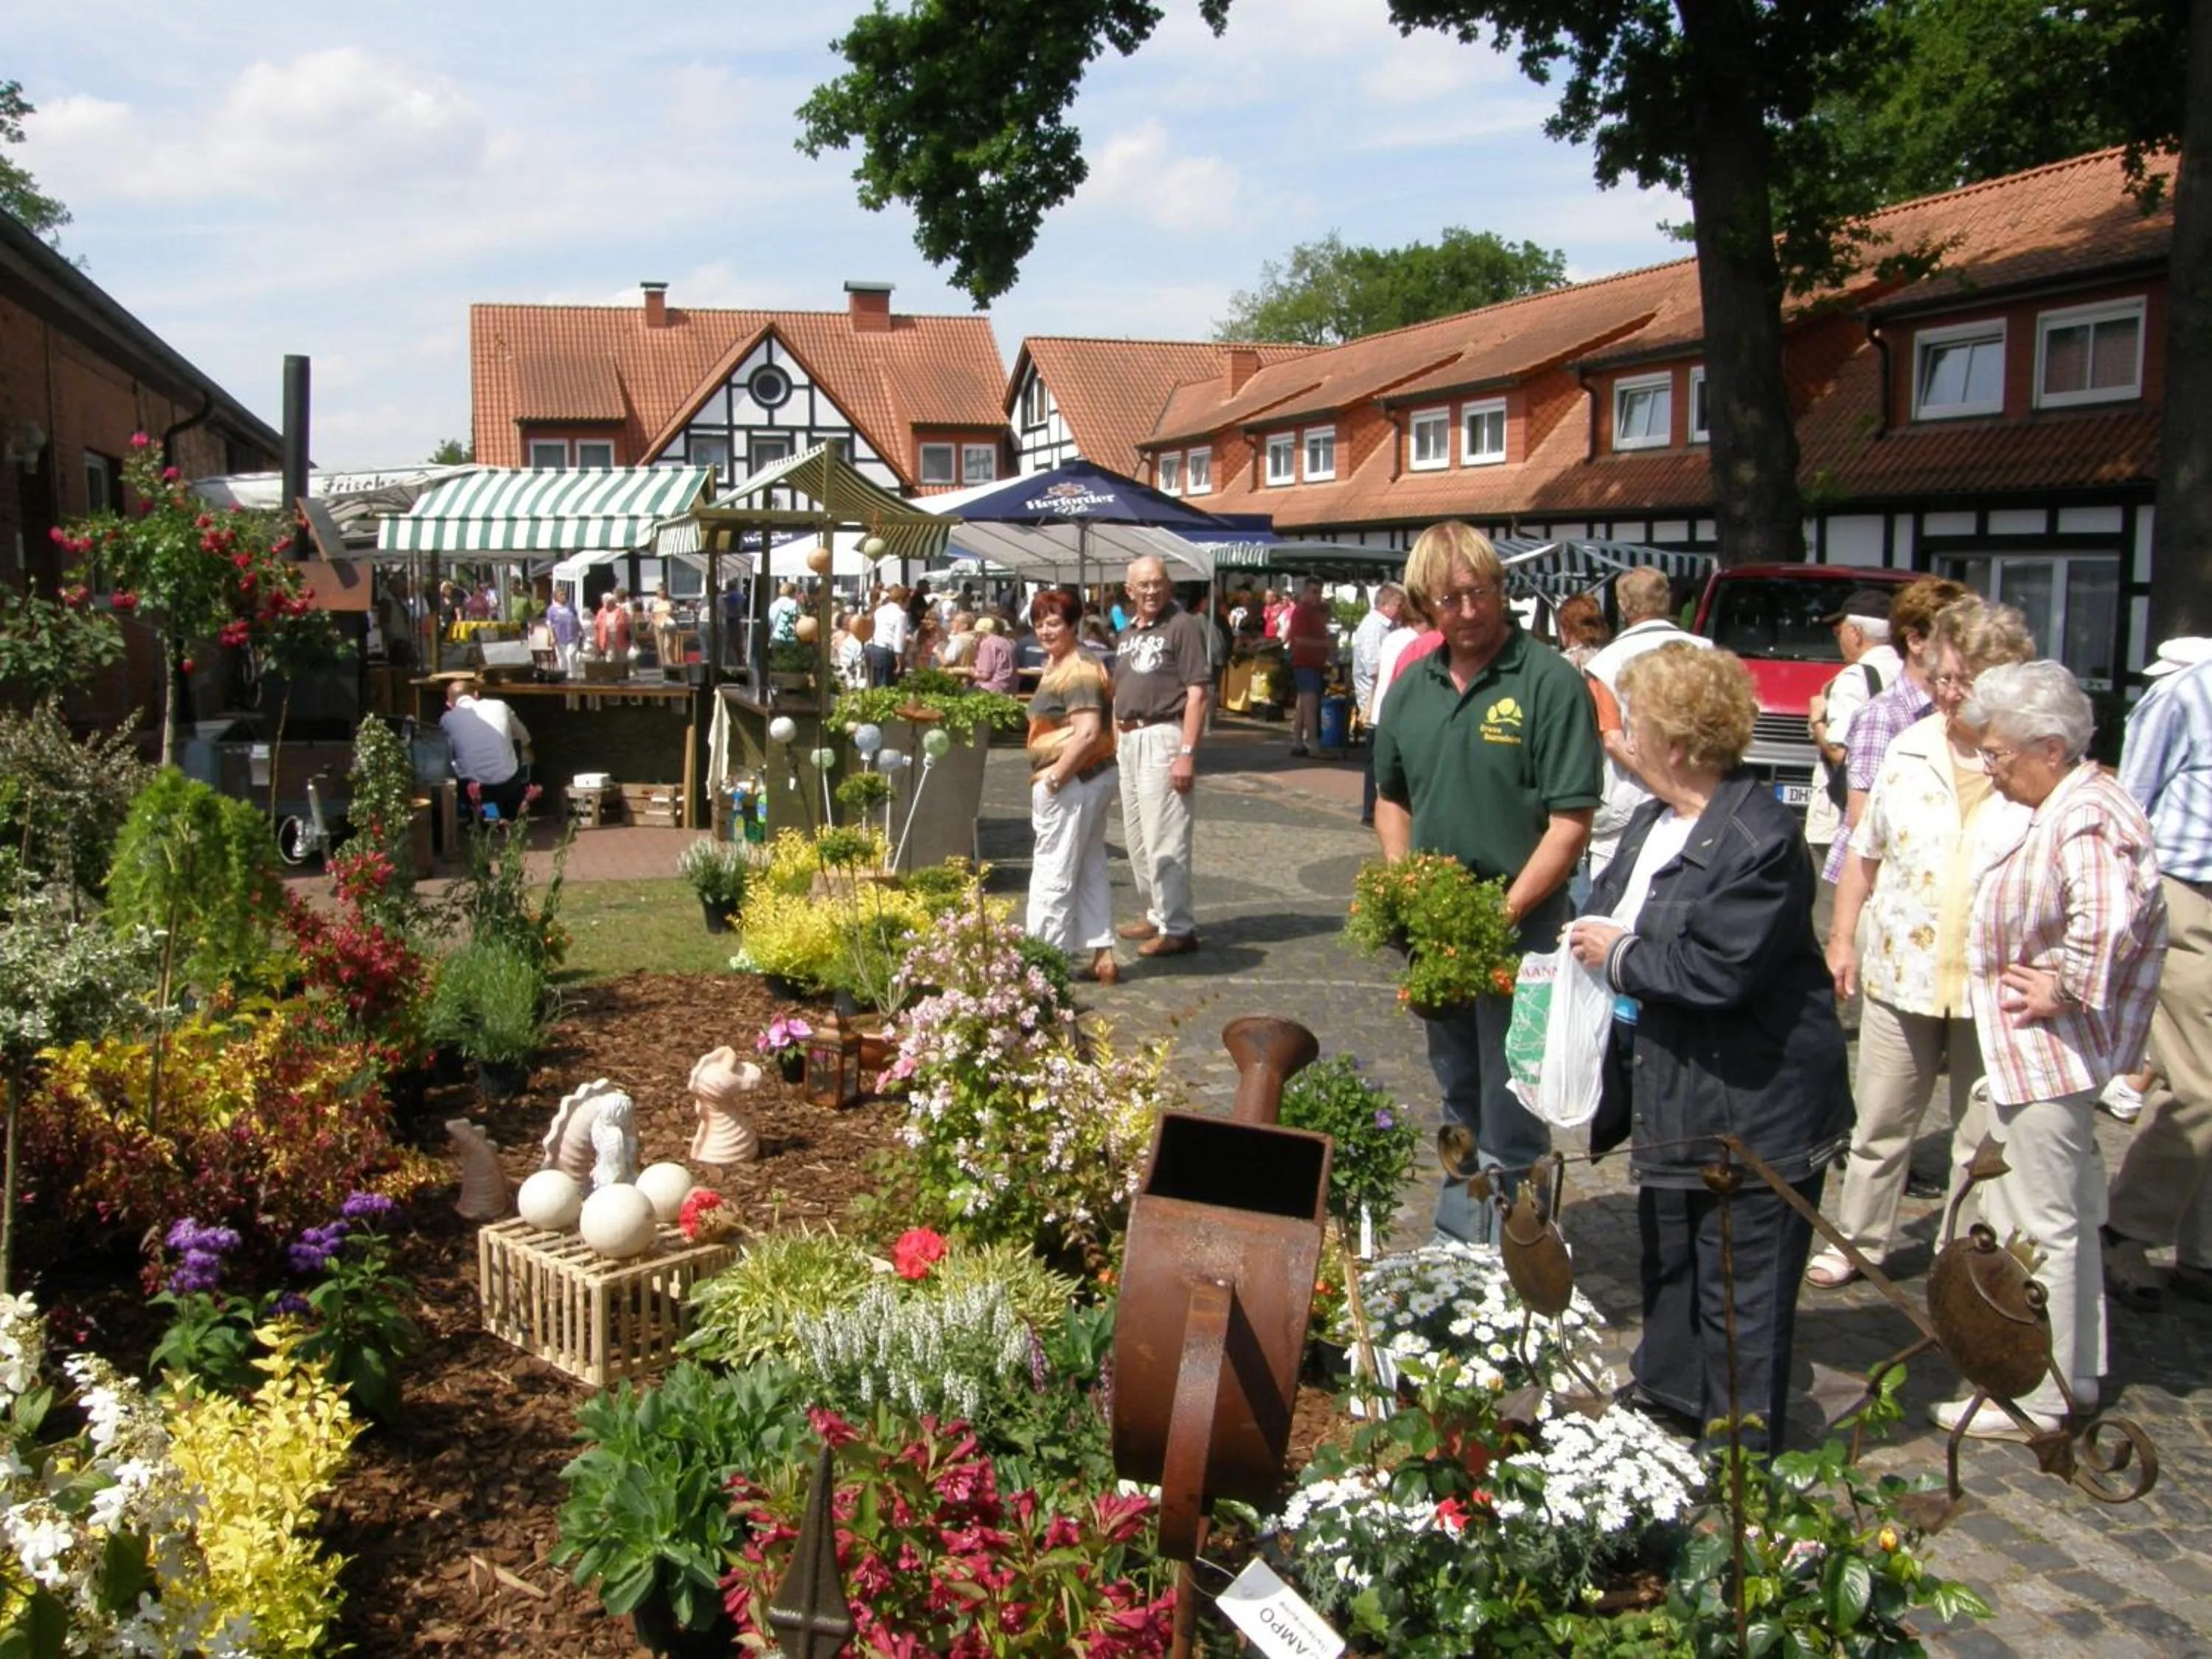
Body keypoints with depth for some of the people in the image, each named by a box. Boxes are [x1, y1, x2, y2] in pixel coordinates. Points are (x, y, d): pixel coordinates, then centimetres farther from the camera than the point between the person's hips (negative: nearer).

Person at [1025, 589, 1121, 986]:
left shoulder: (1076, 671, -18)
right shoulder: (1057, 663, 15)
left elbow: (1088, 732, -27)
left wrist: (1055, 779, -22)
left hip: (1073, 783, -11)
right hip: (1091, 779, 11)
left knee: (1053, 875, -2)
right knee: (1090, 870, 14)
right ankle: (1103, 956, 20)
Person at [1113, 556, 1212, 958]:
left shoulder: (1183, 626, -9)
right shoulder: (1127, 633, 16)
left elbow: (1198, 692, -15)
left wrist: (1187, 753, -20)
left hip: (1163, 736, -9)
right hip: (1129, 739, 9)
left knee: (1164, 839, -9)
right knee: (1137, 838, 16)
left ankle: (1178, 928, -2)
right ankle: (1157, 914, 28)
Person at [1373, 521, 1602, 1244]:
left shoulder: (1550, 681, -12)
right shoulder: (1412, 688, 7)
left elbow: (1571, 821, -15)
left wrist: (1505, 913, -20)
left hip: (1519, 923, -6)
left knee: (1510, 1114, 0)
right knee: (1458, 1093, 21)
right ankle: (1453, 1231, 36)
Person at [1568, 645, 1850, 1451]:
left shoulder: (1760, 840, -23)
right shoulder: (1651, 823, 7)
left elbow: (1717, 970, -29)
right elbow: (1608, 908, 21)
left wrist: (1620, 956, -16)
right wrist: (1589, 937, 0)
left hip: (1755, 1116, -10)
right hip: (1674, 1106, 10)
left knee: (1741, 1298, 3)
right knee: (1669, 1268, 25)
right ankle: (1666, 1406, 44)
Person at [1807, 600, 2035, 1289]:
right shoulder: (1909, 752, 2)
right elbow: (1865, 852, 11)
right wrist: (1842, 938, 10)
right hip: (1901, 971, 3)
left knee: (1985, 1137, 11)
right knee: (1879, 1122, 14)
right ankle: (1858, 1240, 29)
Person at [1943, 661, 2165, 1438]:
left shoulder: (2086, 820, -22)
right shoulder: (2068, 805, 10)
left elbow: (2108, 922, -38)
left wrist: (2064, 991, -24)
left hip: (2051, 1054, -11)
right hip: (2039, 1052, 11)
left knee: (2039, 1227, -1)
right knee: (2066, 1218, 19)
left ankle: (2036, 1399, 10)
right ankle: (2074, 1372, 32)